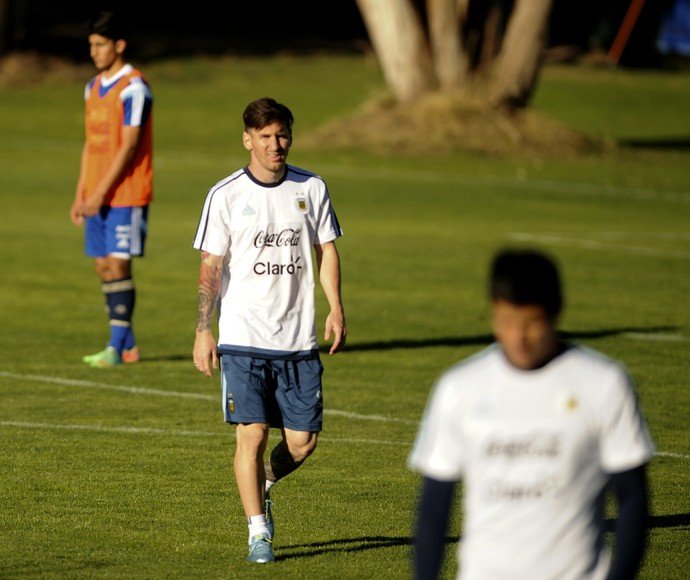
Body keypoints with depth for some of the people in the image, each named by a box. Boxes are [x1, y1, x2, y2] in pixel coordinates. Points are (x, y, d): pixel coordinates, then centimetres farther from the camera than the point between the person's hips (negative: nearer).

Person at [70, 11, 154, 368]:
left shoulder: (134, 88, -11)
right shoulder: (94, 88, 14)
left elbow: (129, 146, -16)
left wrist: (101, 192, -18)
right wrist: (80, 194, 13)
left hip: (126, 195, -8)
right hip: (97, 196, 8)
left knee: (118, 265, -9)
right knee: (103, 267, 6)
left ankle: (116, 348, -6)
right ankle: (127, 344, 13)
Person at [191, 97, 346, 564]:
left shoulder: (311, 189, 6)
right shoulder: (225, 196, -1)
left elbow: (327, 249, 12)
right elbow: (211, 266, 0)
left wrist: (336, 307, -1)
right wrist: (203, 331, -6)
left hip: (298, 341, 3)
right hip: (242, 338, -3)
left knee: (303, 441, 2)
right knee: (252, 433, -9)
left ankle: (263, 485, 33)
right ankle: (259, 534, 2)